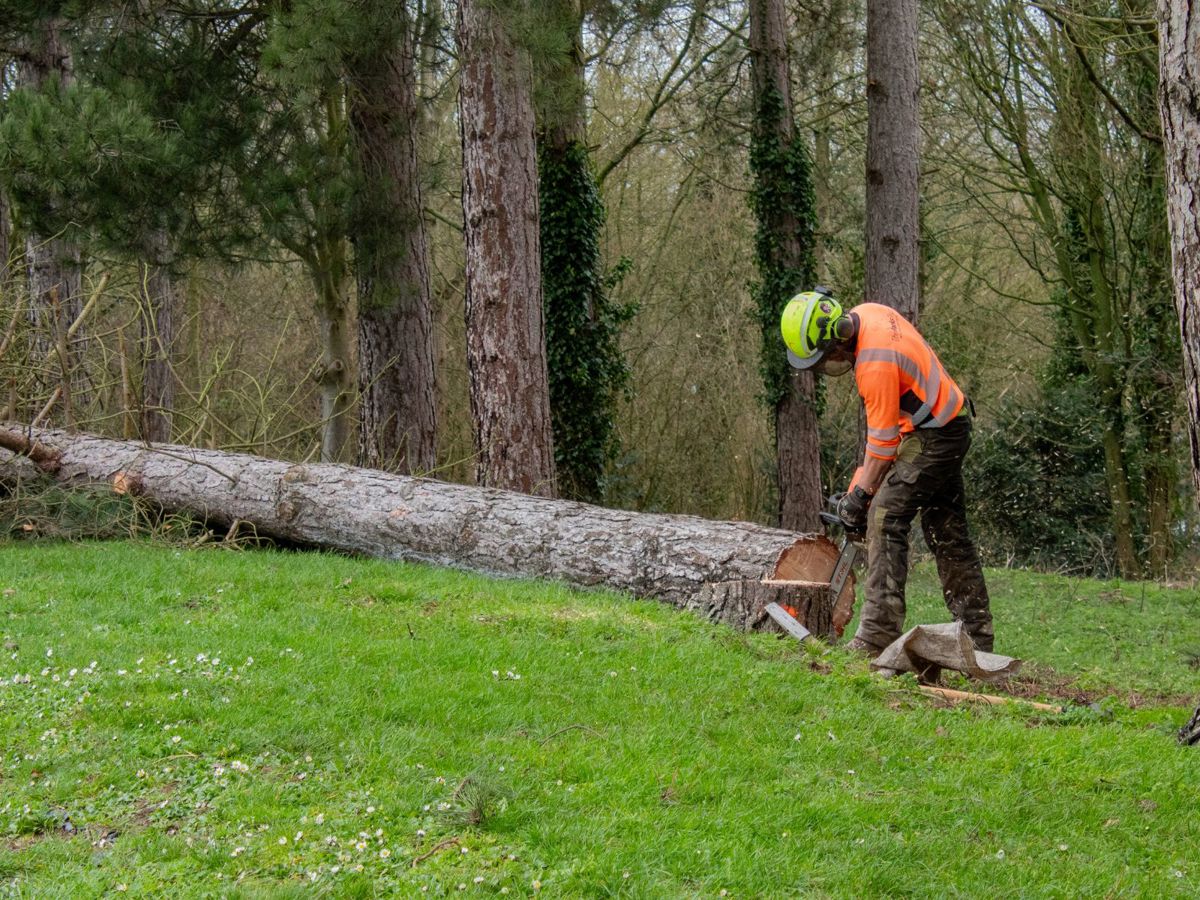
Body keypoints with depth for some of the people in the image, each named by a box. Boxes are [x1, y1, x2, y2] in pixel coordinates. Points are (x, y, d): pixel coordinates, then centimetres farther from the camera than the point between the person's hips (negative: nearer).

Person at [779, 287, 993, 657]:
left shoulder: (876, 363, -29)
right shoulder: (867, 313, -1)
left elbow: (882, 442, -22)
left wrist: (861, 494, -12)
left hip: (933, 437, -10)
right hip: (951, 423, 10)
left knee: (886, 518, -15)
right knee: (947, 531, 14)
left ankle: (878, 636, -20)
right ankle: (977, 635, 21)